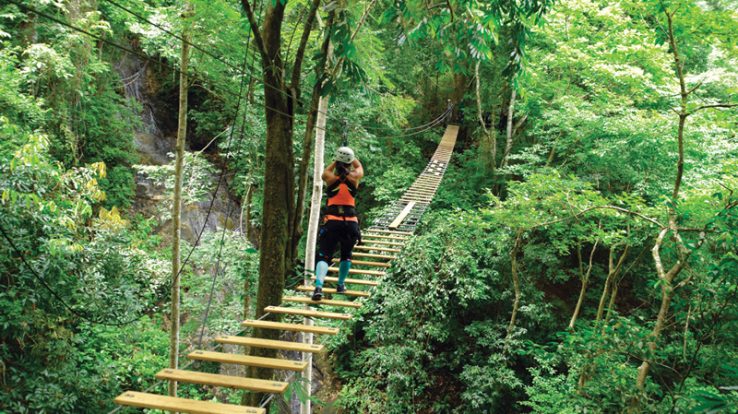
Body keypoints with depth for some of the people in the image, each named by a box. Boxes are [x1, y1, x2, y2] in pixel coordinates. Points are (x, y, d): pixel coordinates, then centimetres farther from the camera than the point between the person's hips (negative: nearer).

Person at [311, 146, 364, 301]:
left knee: (324, 256, -3)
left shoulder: (330, 178, 4)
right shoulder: (354, 178, 4)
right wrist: (350, 157, 33)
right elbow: (359, 167, 28)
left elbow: (326, 171, 29)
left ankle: (319, 286, -24)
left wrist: (336, 161, 32)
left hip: (332, 222, -1)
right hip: (350, 223, 1)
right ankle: (341, 285, 28)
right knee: (346, 255, 22)